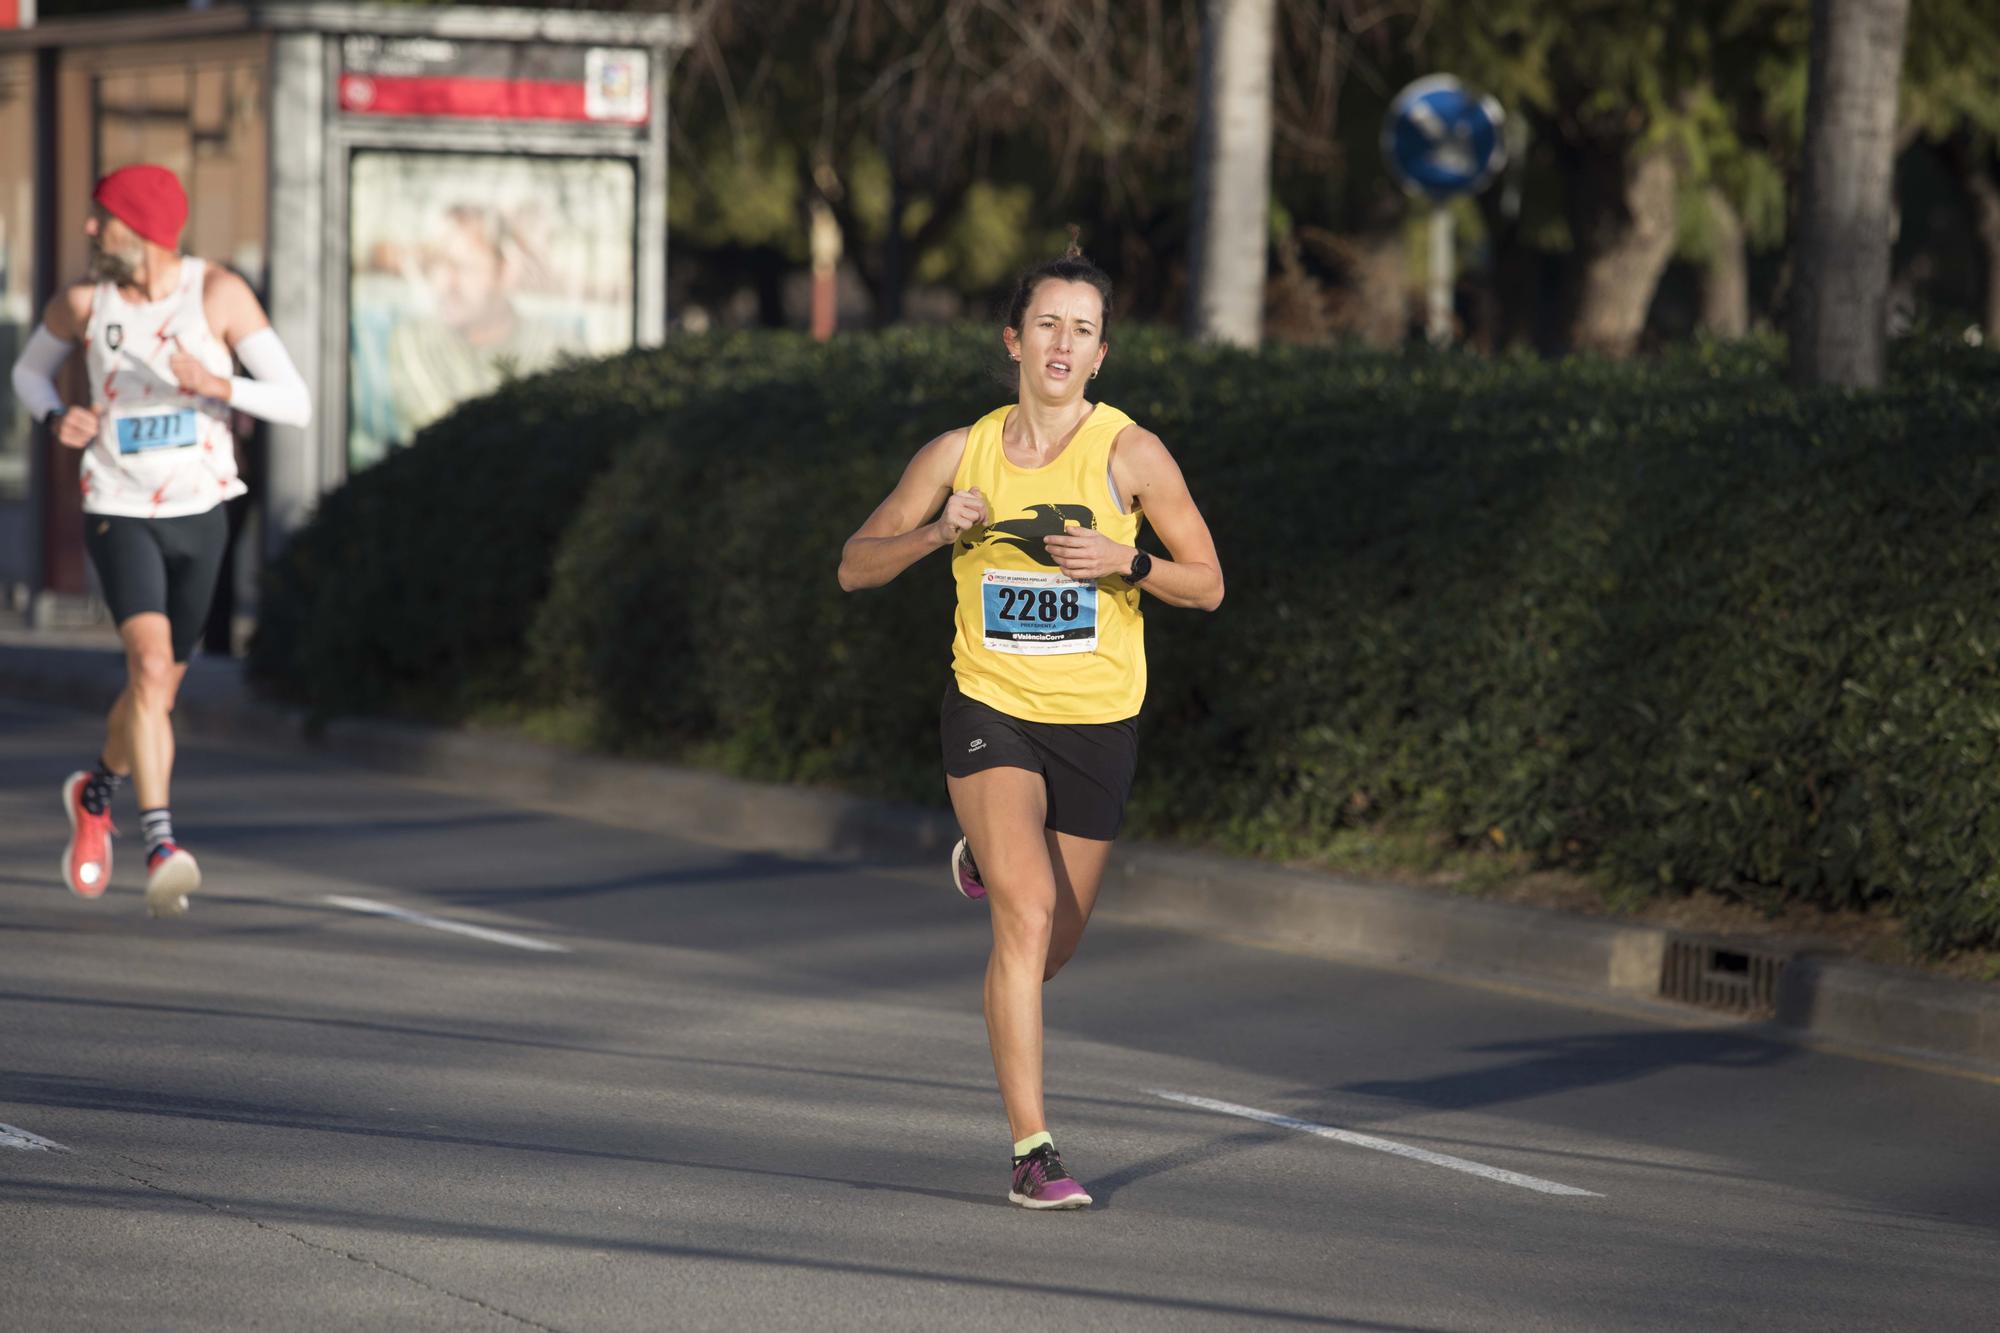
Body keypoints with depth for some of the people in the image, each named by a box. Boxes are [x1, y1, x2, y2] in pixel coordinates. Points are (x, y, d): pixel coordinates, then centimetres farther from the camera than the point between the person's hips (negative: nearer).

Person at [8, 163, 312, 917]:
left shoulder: (219, 293, -11)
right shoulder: (83, 302, -6)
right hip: (119, 515, -2)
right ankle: (162, 851, -31)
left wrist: (217, 384, -31)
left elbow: (296, 405, -13)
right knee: (150, 662, -25)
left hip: (200, 516, 2)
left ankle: (95, 793, 47)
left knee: (159, 689, 16)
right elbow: (29, 369, 15)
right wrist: (57, 418, -8)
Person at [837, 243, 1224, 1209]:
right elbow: (855, 567, 5)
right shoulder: (961, 454, -1)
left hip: (1098, 726, 1)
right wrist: (937, 531, -14)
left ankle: (987, 865, 52)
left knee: (1052, 947, 15)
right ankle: (1031, 1152, -19)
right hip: (990, 710, -1)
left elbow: (1207, 585, -1)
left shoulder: (1129, 453, -6)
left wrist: (1127, 562, -21)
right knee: (1027, 917, -22)